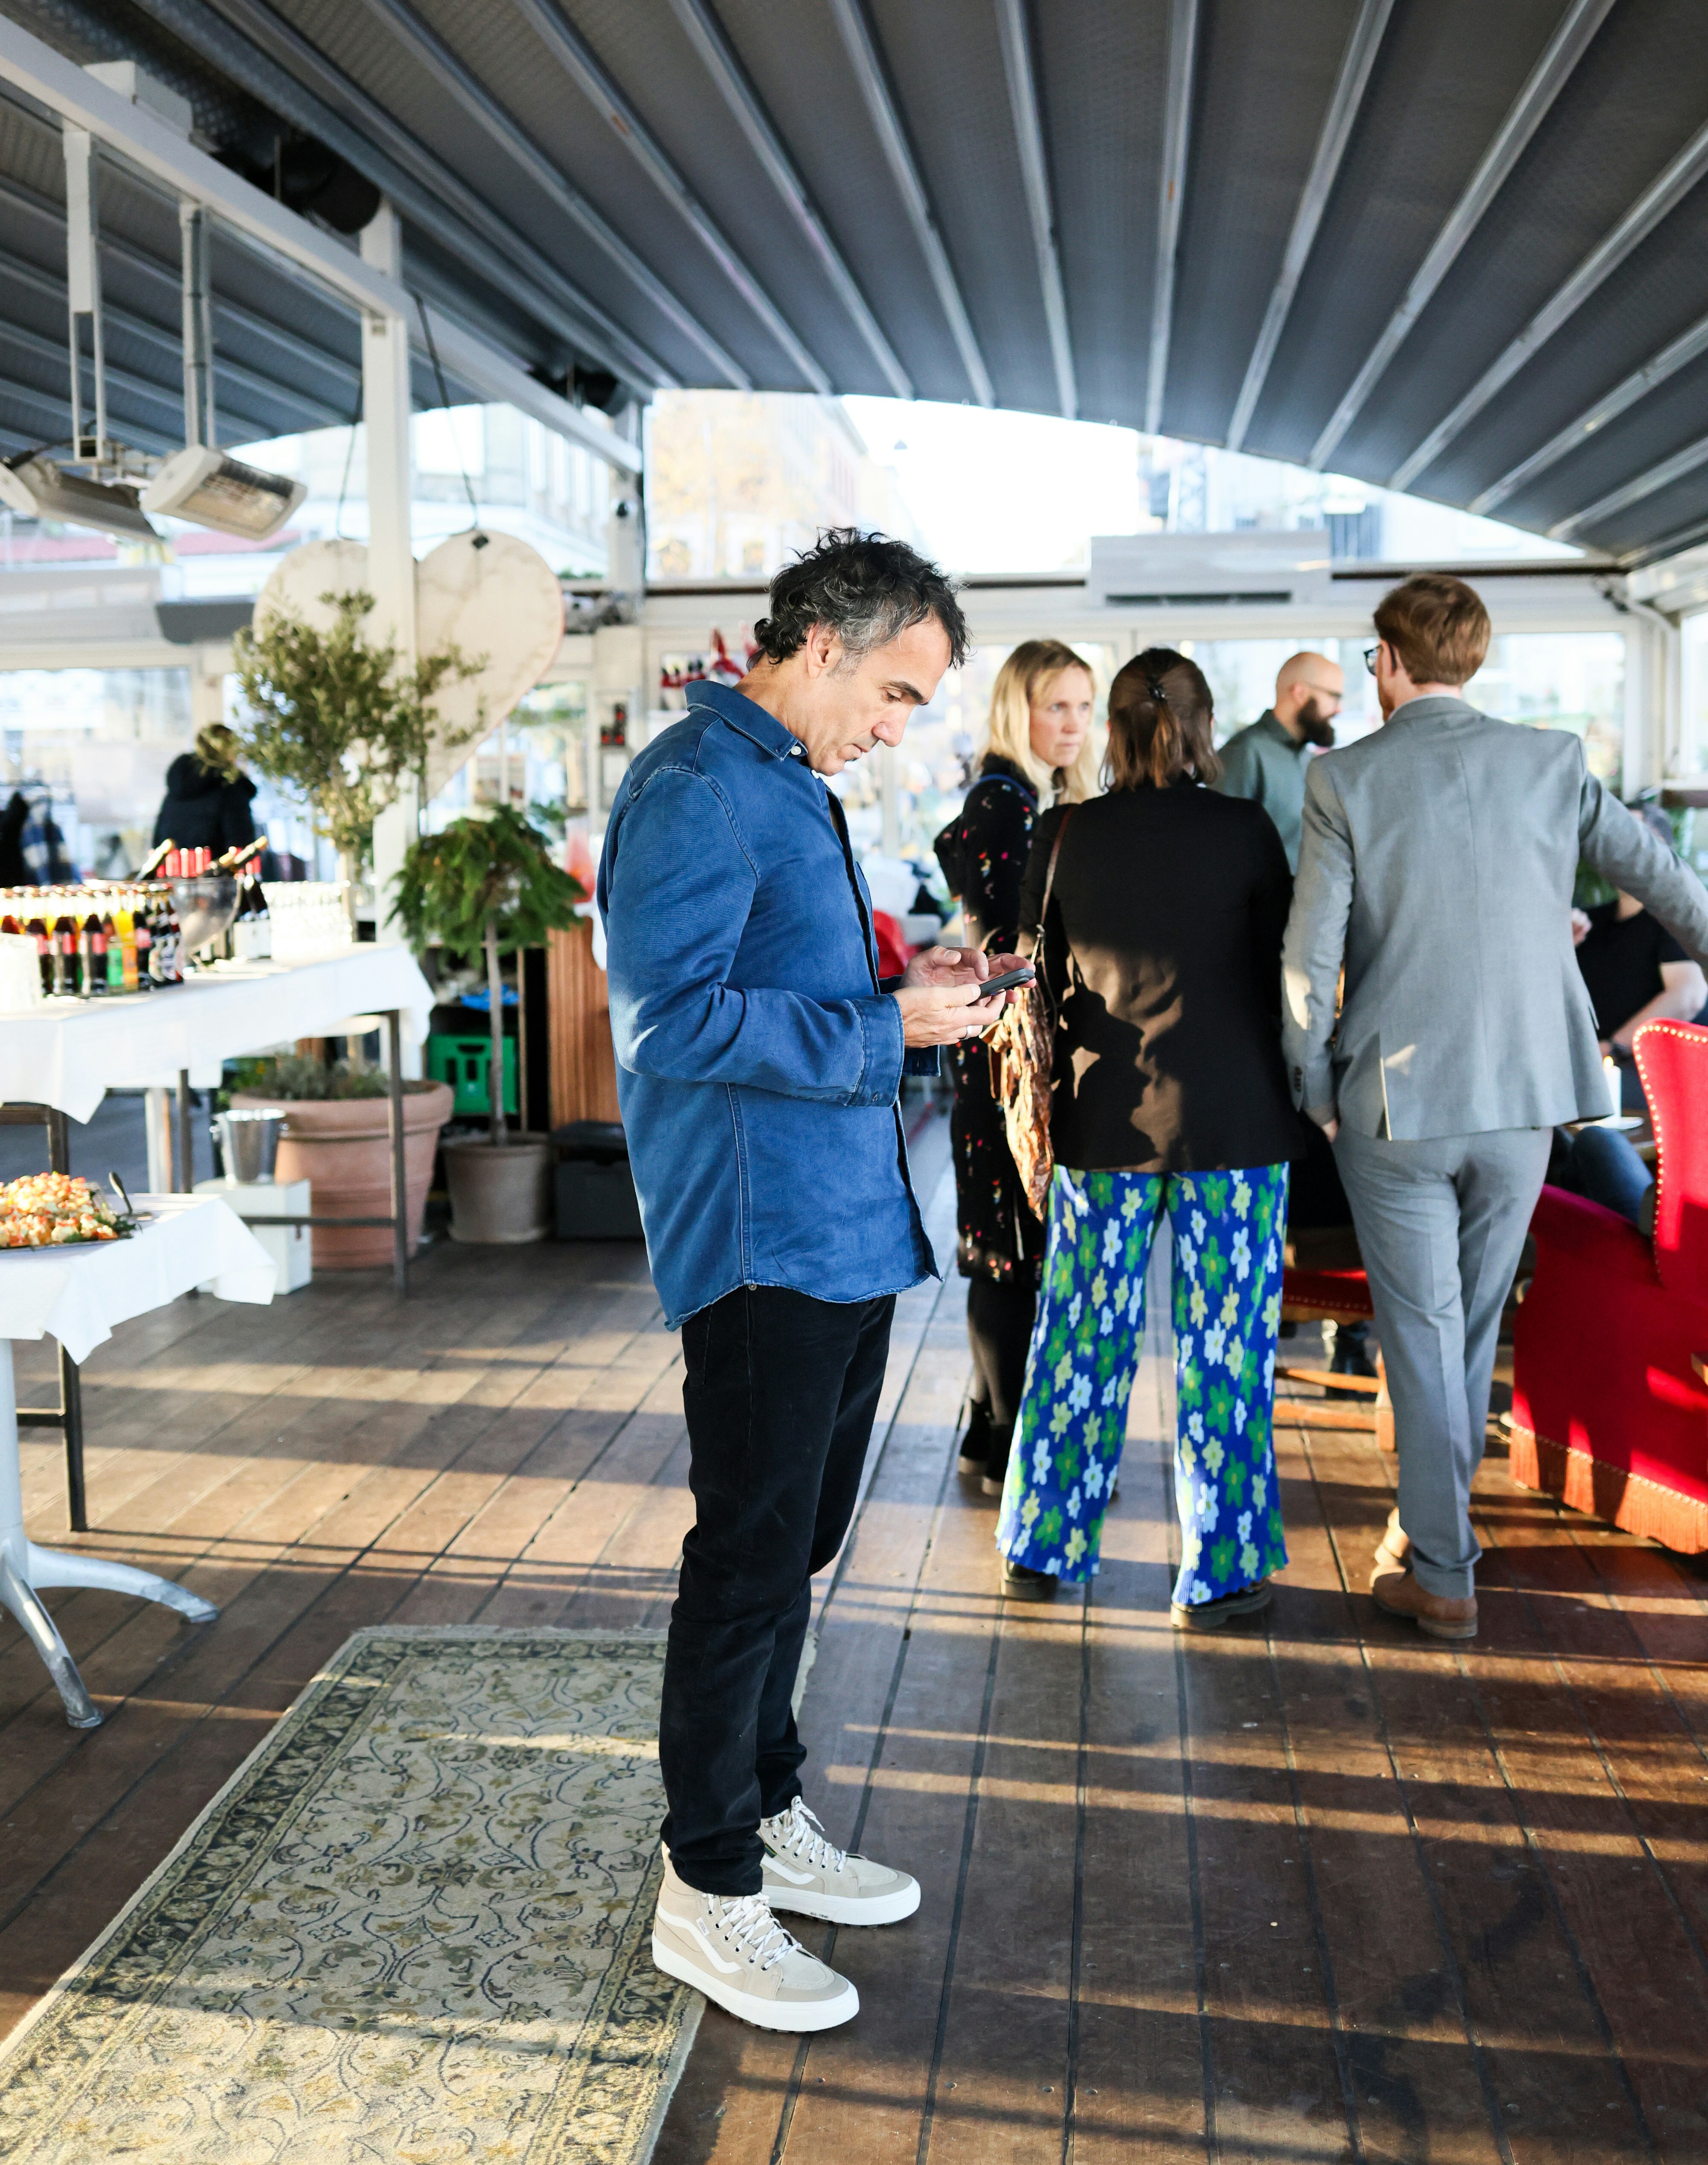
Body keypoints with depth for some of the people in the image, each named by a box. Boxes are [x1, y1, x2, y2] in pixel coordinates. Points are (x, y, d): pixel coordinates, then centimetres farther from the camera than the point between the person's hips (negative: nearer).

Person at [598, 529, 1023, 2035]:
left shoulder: (793, 787, 18)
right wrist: (887, 1028, -18)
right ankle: (708, 1886, 15)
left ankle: (767, 1816, 34)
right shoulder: (700, 786, -13)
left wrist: (906, 993, 8)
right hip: (759, 1234, -10)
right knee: (752, 1558, -1)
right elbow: (675, 1017, -22)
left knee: (791, 1546, 18)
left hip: (846, 1230, 10)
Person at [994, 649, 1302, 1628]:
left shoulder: (1064, 835, 0)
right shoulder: (1245, 830, -5)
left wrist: (1043, 1119, 15)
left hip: (1103, 1118, 2)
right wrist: (1290, 1095, 15)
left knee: (1082, 1332, 13)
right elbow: (1284, 969, 1)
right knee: (1225, 1346, 6)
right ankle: (1219, 1574, 14)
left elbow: (1036, 976, 5)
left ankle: (1043, 1546, 25)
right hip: (1233, 1122, -2)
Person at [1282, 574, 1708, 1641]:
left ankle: (1442, 1572, 13)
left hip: (1392, 1101, -3)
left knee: (1422, 1331, 6)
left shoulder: (1345, 780, -8)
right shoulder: (1553, 761, 0)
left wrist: (1312, 1091, 1)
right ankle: (1439, 1508, 37)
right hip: (1524, 1091, 3)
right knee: (1477, 1318, 19)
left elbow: (1310, 955, -11)